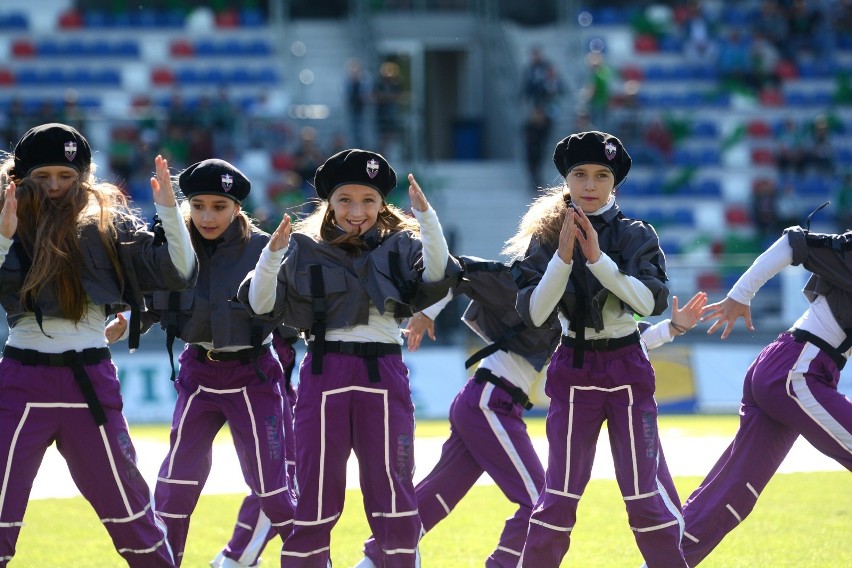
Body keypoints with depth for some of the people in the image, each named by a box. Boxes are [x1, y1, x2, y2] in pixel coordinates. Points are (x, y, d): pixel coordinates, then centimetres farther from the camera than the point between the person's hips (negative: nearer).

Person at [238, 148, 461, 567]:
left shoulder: (400, 245, 6)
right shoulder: (304, 249, 5)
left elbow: (437, 277, -12)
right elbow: (261, 304, 0)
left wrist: (426, 217, -20)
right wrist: (272, 253, -15)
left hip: (383, 375, 0)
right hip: (324, 374, 0)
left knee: (392, 492, 2)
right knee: (315, 494, 3)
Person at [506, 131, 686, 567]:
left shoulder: (636, 236, -2)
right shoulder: (546, 238, 0)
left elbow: (651, 301, -15)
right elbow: (534, 313, -9)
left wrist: (597, 258, -22)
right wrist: (563, 256, -19)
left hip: (627, 368, 0)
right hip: (574, 371, 0)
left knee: (643, 491, 0)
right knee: (560, 493, 0)